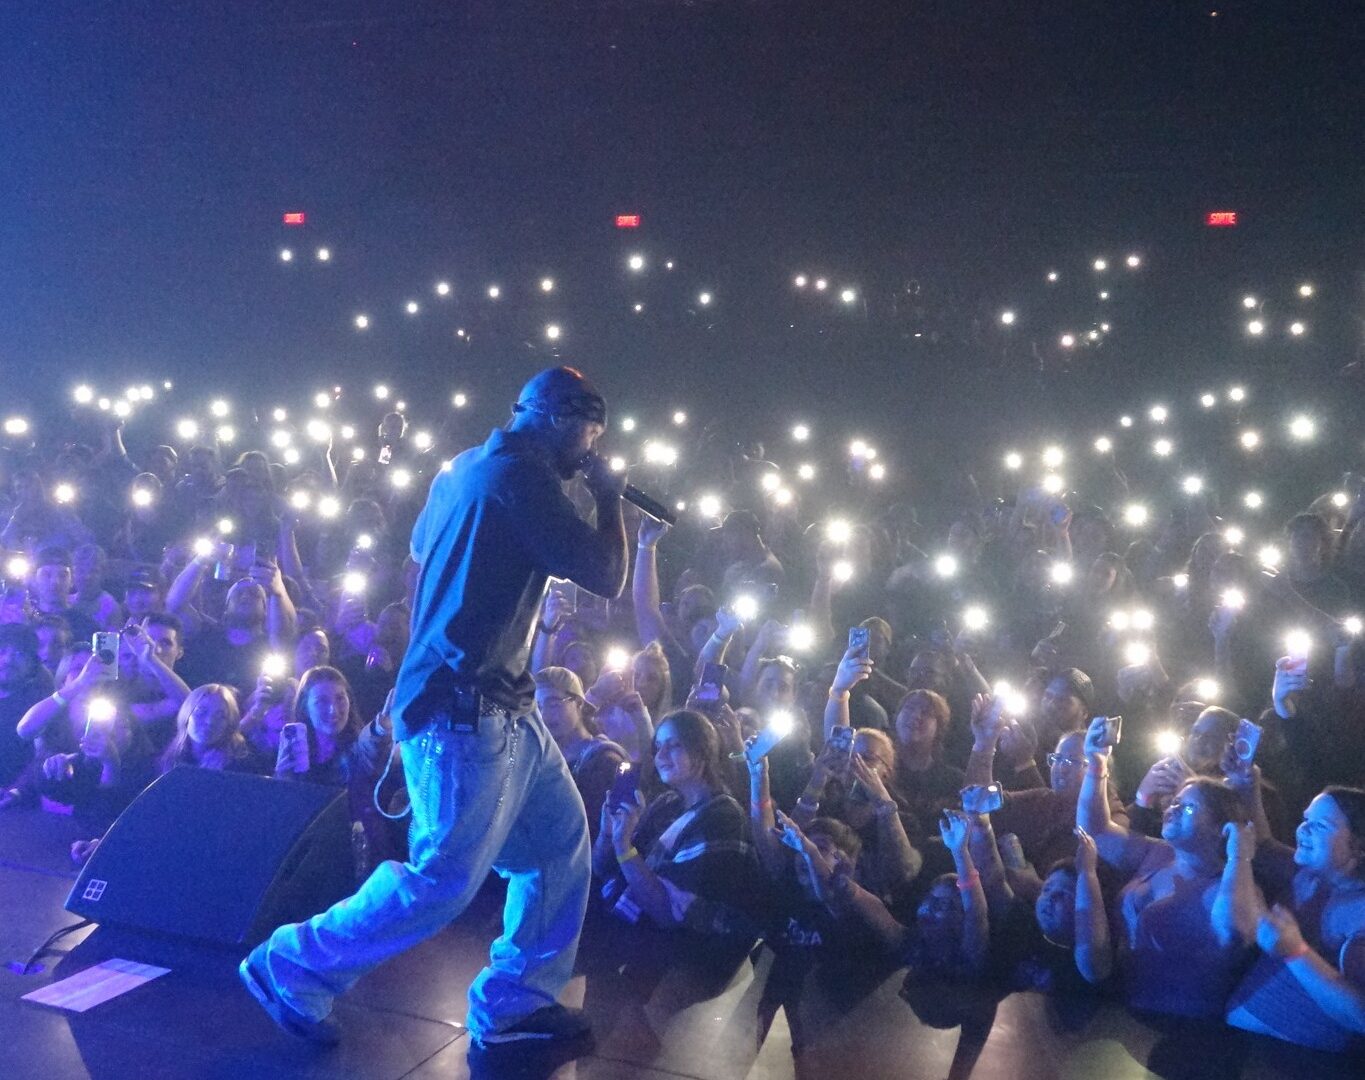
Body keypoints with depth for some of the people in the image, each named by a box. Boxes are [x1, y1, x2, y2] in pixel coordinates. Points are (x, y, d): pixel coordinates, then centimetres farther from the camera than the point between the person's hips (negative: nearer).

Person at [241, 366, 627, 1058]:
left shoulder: (465, 468, 14)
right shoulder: (520, 475, -16)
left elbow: (420, 561, 27)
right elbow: (606, 578, -15)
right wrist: (610, 499, -1)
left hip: (500, 707, 11)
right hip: (464, 713, -11)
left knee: (561, 840, 11)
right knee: (445, 878, -4)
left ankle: (511, 1002, 21)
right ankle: (293, 968, 13)